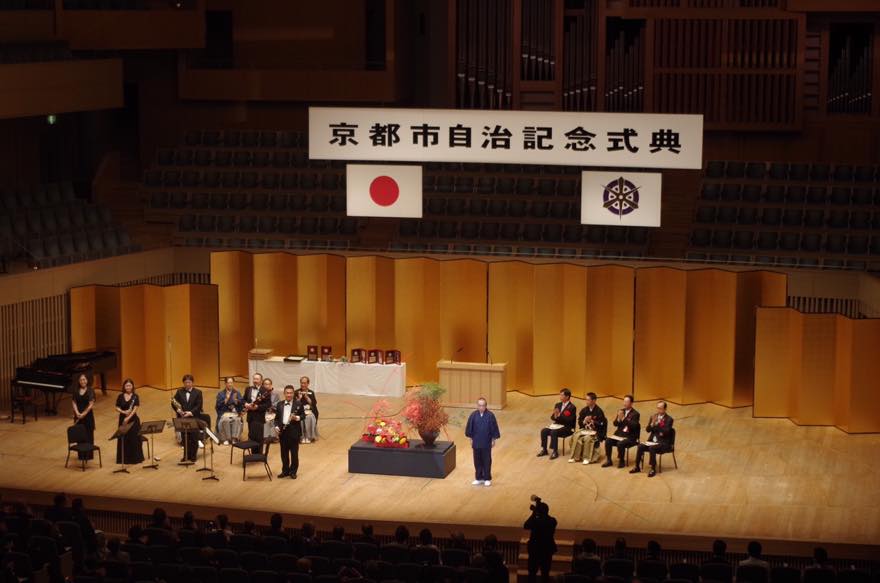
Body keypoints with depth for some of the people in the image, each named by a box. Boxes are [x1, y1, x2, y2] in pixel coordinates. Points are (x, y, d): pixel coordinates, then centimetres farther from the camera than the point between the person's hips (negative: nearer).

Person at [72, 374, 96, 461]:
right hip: (78, 415, 3)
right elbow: (74, 402, 2)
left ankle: (88, 454, 5)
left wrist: (84, 414, -19)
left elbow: (91, 404, -12)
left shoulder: (90, 391, -8)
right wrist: (77, 413, -14)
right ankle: (81, 455, 13)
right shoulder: (76, 390, 4)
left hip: (88, 415, -3)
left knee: (88, 435, -1)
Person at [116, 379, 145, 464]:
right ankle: (124, 458, 14)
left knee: (134, 439, -1)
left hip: (133, 420, -2)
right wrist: (124, 412, -18)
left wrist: (128, 418, -24)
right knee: (123, 439, 5)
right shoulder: (120, 396, 2)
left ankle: (136, 458, 8)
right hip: (123, 420, 2)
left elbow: (135, 409, -14)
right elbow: (117, 408, 2)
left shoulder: (135, 396, -5)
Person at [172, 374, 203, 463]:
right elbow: (174, 403, 2)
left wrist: (191, 412, -21)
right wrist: (178, 409, -18)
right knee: (185, 438, 7)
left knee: (194, 438, 2)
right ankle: (186, 455, 17)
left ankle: (193, 456, 13)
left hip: (194, 418, -2)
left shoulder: (197, 392, 0)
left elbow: (198, 406, -7)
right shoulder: (179, 392, 7)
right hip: (182, 419, 2)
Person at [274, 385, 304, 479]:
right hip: (283, 431, 3)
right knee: (284, 453, 10)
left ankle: (293, 471, 13)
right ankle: (285, 471, 21)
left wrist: (297, 418, -20)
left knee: (294, 453, 3)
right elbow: (277, 418, 8)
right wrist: (276, 426, -7)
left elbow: (303, 415, 0)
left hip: (294, 431, -3)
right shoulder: (279, 405, 8)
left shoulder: (298, 404, -1)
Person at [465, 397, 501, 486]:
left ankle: (487, 479, 19)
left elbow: (494, 428, -4)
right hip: (476, 442, 2)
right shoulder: (473, 415, -7)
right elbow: (469, 428, 3)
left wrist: (493, 440, -2)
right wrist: (471, 439, 5)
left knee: (487, 461, 7)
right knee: (477, 461, 11)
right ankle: (479, 478, 24)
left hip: (487, 443, -2)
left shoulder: (490, 415, -11)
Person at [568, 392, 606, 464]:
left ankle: (586, 458, -25)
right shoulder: (584, 410, 8)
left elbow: (601, 424, -11)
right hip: (585, 430, 5)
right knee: (576, 437, -23)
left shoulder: (598, 411, -8)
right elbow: (579, 422, 12)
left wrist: (592, 422, -22)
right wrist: (584, 421, -10)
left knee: (587, 438, -34)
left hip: (595, 431, -5)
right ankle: (575, 457, -17)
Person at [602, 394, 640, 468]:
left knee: (620, 443, -32)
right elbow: (615, 424, 10)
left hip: (630, 436, -6)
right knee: (607, 441, -18)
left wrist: (623, 418, -25)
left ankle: (621, 461, -11)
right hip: (619, 434, 6)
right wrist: (618, 419, -12)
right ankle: (608, 460, -6)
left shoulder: (635, 414, -6)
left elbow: (634, 426, -20)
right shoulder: (621, 411, 12)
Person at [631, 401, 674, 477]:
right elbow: (647, 430, 5)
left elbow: (666, 432, -18)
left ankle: (653, 469, -25)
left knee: (652, 448, -33)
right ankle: (637, 467, -10)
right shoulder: (653, 417, 11)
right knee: (640, 446, -19)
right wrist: (652, 423, -13)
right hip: (652, 441, 5)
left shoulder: (669, 419, -6)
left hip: (663, 443, -5)